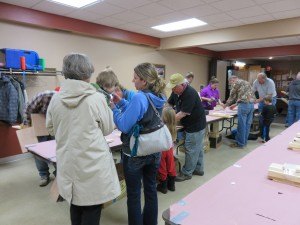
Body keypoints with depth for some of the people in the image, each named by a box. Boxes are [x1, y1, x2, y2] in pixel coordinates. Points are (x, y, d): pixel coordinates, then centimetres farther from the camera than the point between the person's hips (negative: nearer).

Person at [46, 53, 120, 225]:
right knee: (91, 208, 11)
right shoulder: (96, 98, -15)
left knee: (75, 205, 23)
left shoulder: (56, 99, -3)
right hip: (92, 162, -4)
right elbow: (108, 128, -3)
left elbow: (51, 129, 10)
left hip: (68, 162, 5)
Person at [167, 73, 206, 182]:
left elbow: (183, 113, -29)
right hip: (189, 124, 9)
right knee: (197, 148, 19)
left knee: (191, 149, 1)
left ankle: (186, 173, 13)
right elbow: (169, 104, 3)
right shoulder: (176, 92, -1)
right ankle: (198, 169, 33)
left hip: (196, 125, -9)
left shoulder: (190, 94, -28)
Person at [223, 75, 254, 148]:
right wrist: (235, 104, 33)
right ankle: (244, 141, 23)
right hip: (251, 104, 9)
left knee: (241, 125, -1)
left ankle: (240, 143, 7)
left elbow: (232, 95, 5)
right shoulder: (246, 82, 25)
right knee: (247, 124, 13)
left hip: (244, 105, -8)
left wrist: (226, 104, 20)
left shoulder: (236, 82, 1)